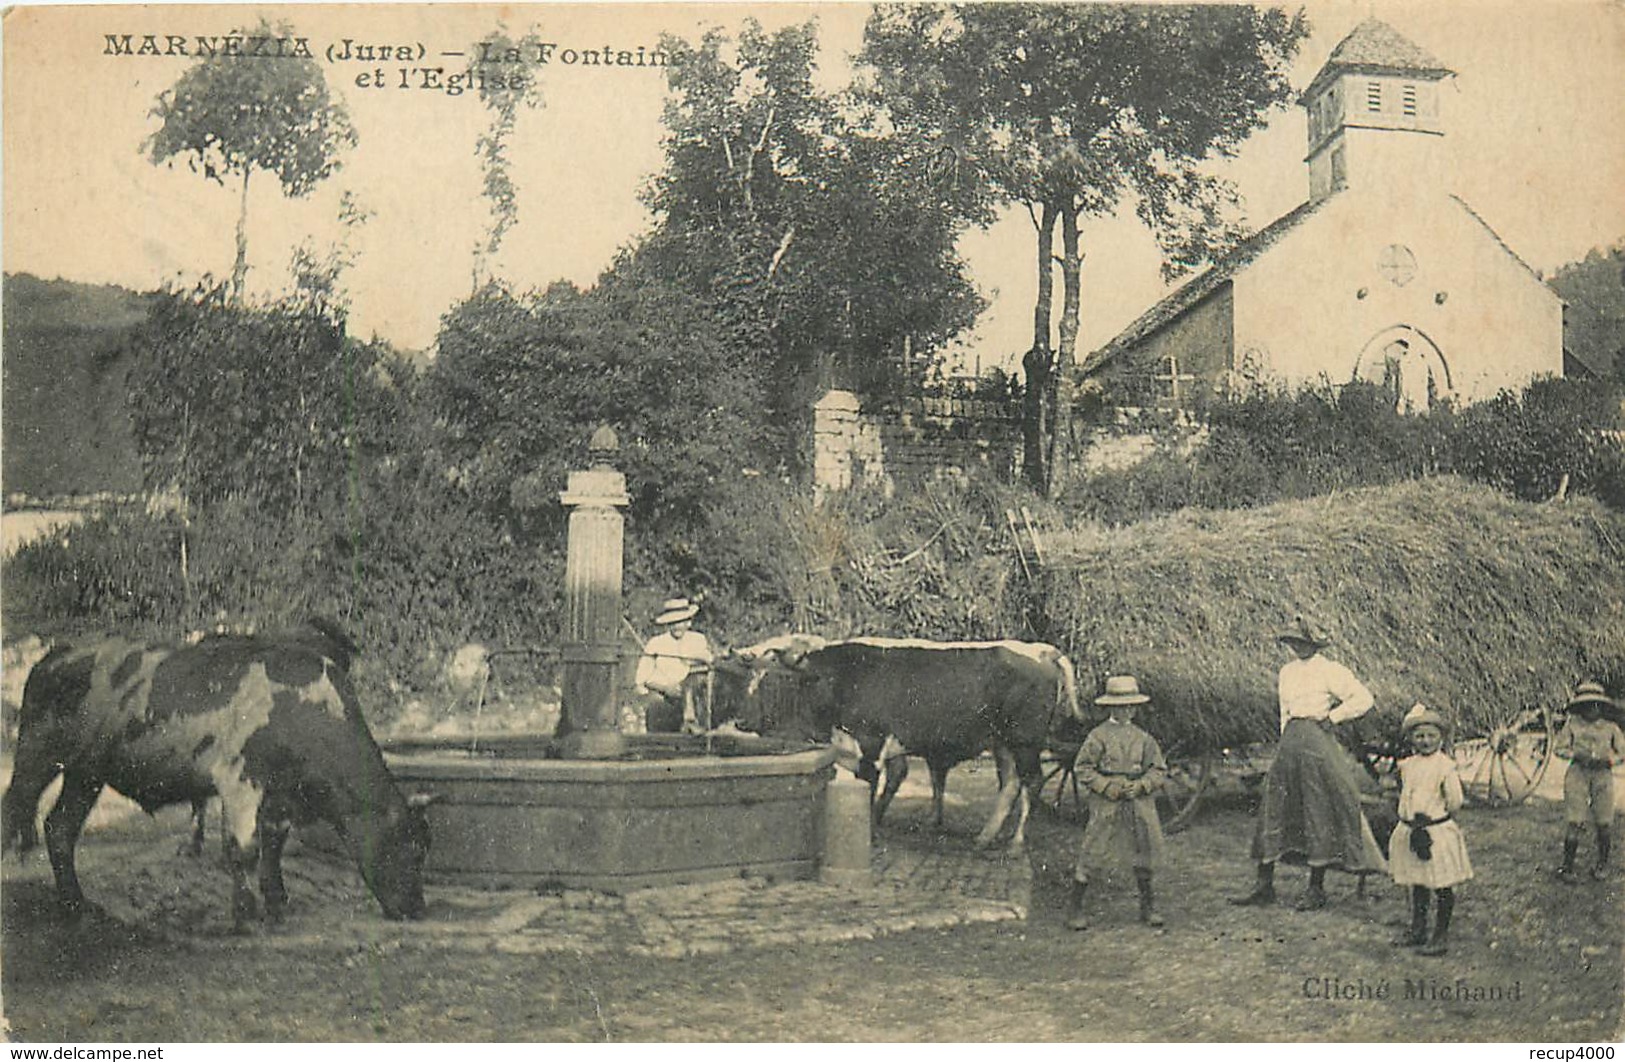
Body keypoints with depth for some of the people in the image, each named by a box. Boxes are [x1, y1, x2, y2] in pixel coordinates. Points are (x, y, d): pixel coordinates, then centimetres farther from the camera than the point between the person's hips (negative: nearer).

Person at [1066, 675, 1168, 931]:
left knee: (1143, 853, 9)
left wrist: (1140, 785, -7)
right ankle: (1075, 908, 3)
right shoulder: (1098, 736, -2)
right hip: (1106, 804, -4)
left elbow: (1159, 771, 10)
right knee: (1091, 854, -5)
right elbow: (1082, 768, -2)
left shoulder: (1143, 738, 9)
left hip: (1138, 802, 4)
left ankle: (1148, 907, 23)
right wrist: (1106, 786, -12)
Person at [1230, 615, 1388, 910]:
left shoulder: (1329, 671, -3)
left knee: (1320, 815, -1)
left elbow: (1364, 699, -6)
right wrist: (1285, 741, 18)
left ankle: (1316, 889, 7)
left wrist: (1332, 717, -7)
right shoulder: (1287, 672, 17)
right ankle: (1264, 886, 4)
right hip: (1290, 743, 6)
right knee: (1274, 809, 2)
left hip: (1317, 742, -6)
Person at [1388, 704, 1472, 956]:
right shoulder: (1407, 765, 7)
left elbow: (1455, 801, -9)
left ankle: (1441, 934, 9)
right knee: (1417, 883, 15)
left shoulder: (1445, 765, -10)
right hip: (1410, 831, 6)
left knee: (1442, 886, 1)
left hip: (1438, 831, -6)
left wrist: (1434, 815, -1)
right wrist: (1409, 817, 9)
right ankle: (1417, 930, 26)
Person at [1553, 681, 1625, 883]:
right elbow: (1559, 748, 8)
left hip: (1603, 775, 2)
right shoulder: (1572, 724, 8)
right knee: (1576, 823, -8)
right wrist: (1577, 755, -9)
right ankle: (1567, 867, 2)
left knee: (1604, 823, 0)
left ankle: (1602, 865, 21)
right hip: (1578, 774, -2)